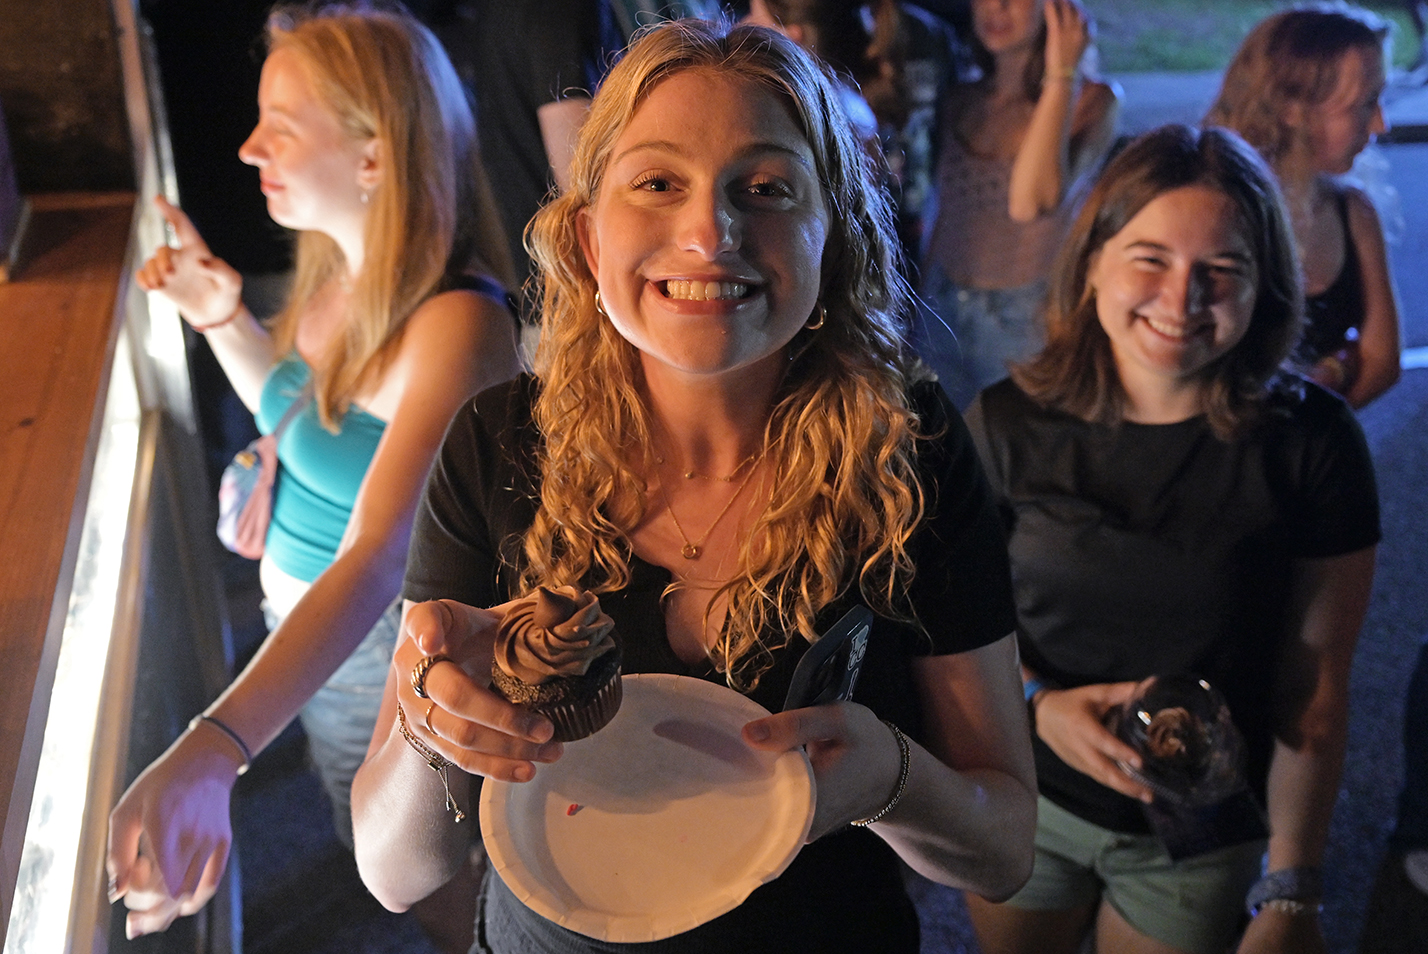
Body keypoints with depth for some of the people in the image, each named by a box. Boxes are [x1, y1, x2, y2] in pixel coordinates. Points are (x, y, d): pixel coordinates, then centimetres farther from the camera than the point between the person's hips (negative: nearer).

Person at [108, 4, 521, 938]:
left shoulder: (457, 323, -33)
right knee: (365, 859, 32)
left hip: (384, 645, -7)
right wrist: (223, 318, -9)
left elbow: (378, 556, -43)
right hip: (306, 616, 8)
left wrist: (209, 751, -55)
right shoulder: (341, 269, -7)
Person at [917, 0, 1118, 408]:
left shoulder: (1090, 100, -7)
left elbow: (1031, 201, -25)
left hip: (1028, 323, -4)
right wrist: (919, 307, 12)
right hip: (945, 312, 4)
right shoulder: (961, 102, 8)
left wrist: (1061, 76, -20)